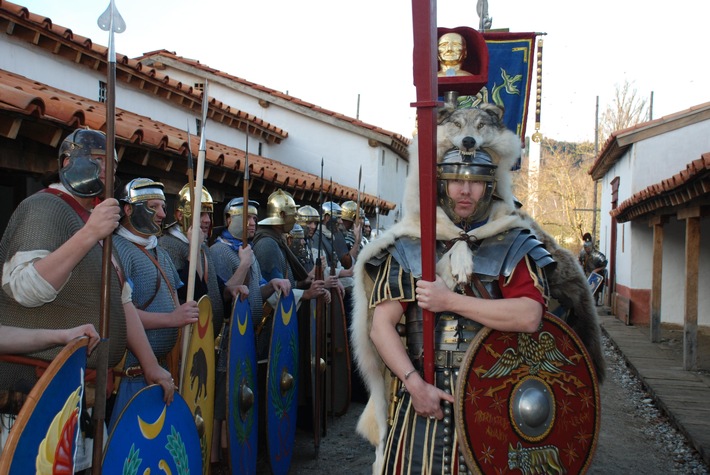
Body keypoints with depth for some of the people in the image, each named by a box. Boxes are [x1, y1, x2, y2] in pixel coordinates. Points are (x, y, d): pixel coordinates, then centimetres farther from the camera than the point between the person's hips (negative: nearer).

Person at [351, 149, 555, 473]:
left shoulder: (511, 246, 2)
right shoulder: (407, 248, 5)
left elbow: (529, 317, -15)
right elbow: (380, 326, -2)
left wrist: (451, 301, -15)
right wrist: (415, 384, -13)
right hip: (420, 396, 1)